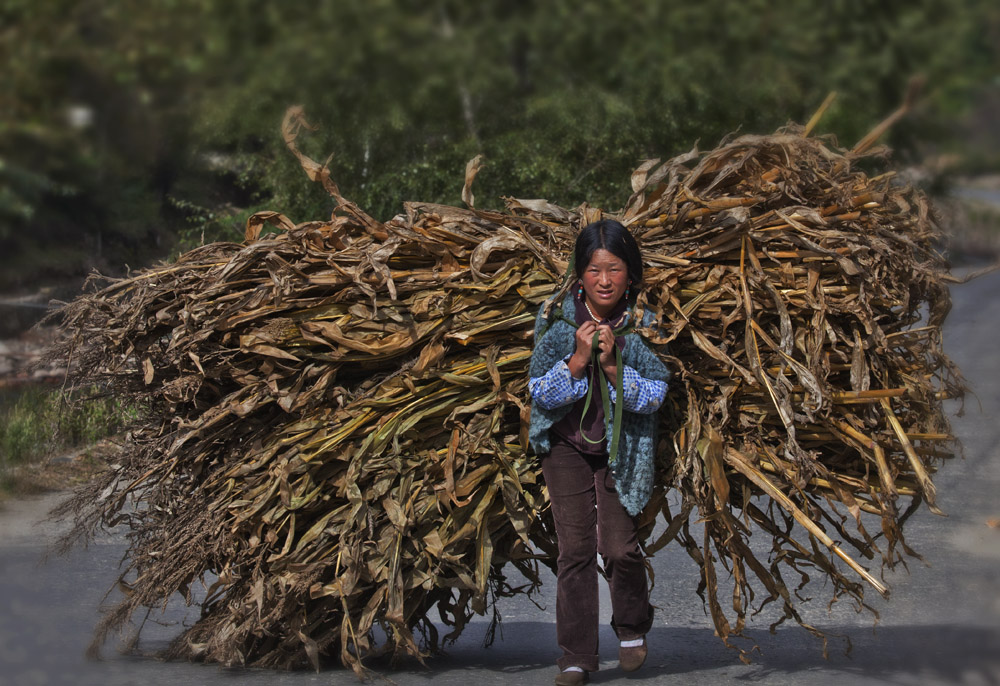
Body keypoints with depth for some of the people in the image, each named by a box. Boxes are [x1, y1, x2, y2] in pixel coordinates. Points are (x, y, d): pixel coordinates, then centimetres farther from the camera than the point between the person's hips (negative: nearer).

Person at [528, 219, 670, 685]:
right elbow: (540, 392, -8)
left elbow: (652, 397, -11)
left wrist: (612, 364, -24)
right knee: (575, 548, -4)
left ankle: (632, 628, 21)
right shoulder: (558, 319, -9)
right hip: (567, 443, 1)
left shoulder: (643, 324, -10)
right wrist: (577, 361, -22)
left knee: (619, 546, -8)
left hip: (623, 448, -1)